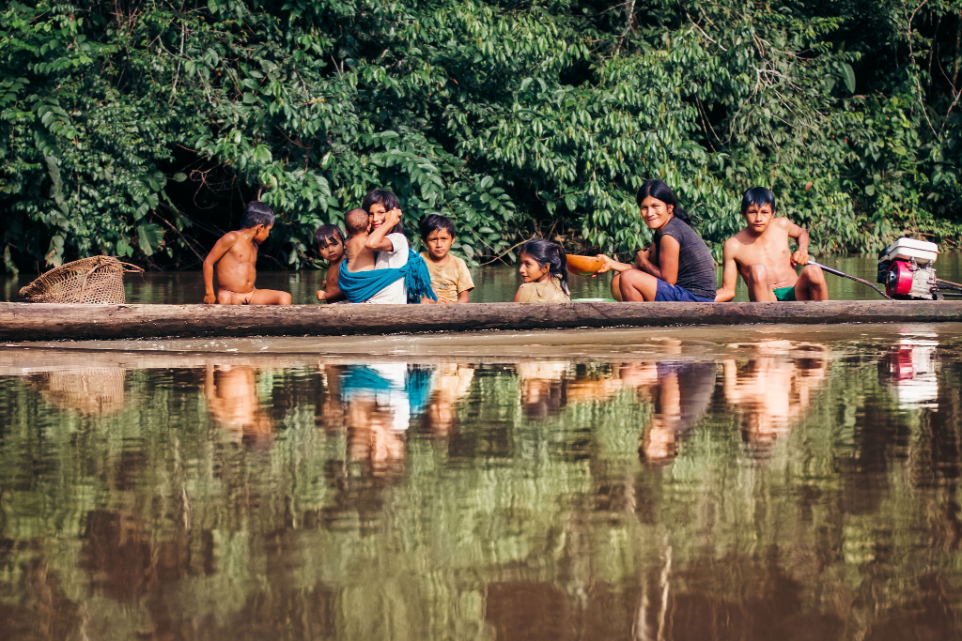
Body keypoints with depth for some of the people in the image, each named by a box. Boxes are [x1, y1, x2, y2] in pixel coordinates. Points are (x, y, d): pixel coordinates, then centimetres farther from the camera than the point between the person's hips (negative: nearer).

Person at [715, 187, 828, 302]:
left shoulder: (782, 225, 10)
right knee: (757, 271, -34)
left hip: (796, 296, 3)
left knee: (813, 272, -29)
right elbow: (728, 290, 4)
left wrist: (803, 251, 14)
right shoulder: (733, 245, 1)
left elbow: (802, 233, 35)